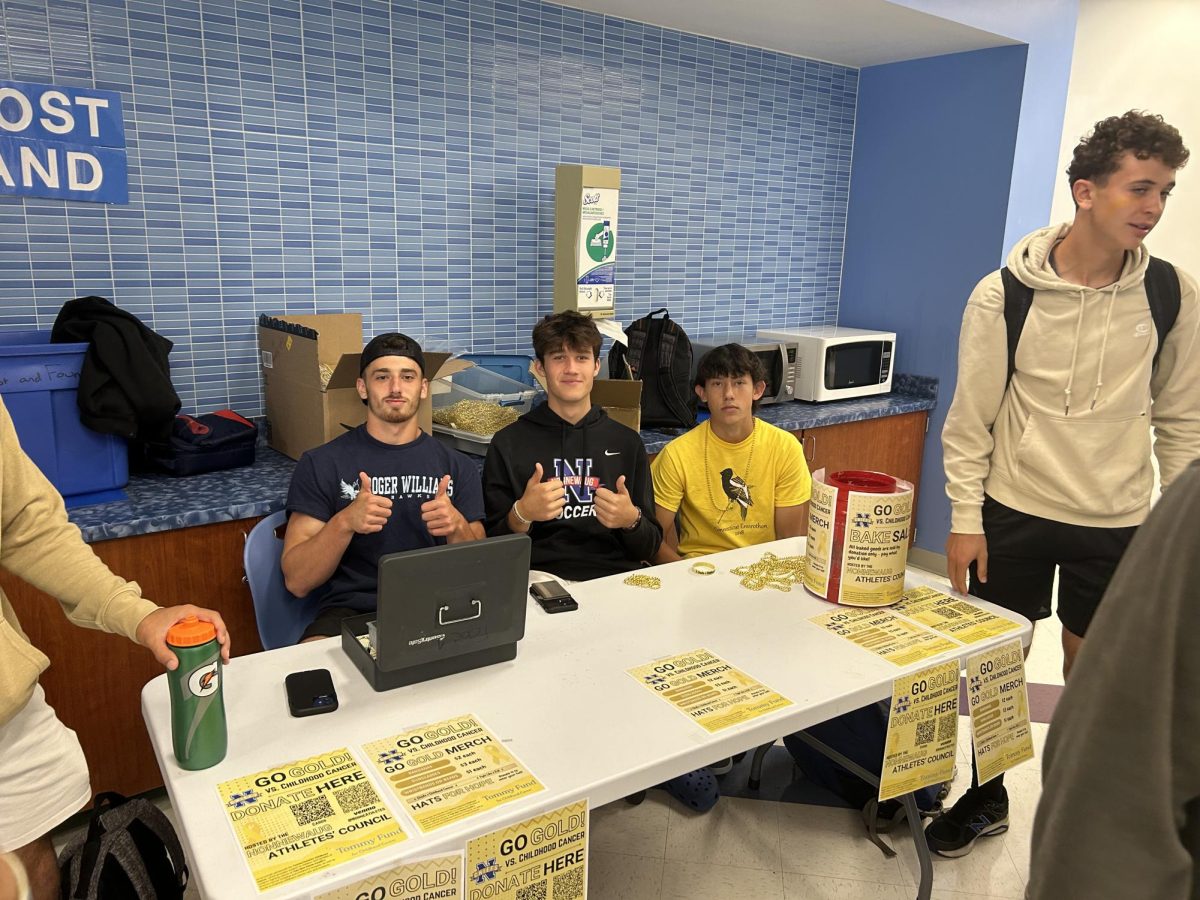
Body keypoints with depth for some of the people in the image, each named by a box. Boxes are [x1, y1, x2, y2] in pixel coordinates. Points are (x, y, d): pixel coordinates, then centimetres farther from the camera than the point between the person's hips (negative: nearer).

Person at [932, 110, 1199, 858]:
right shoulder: (1004, 293, -11)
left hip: (1118, 522, 2)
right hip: (1013, 512, -1)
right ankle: (987, 797, 35)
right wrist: (965, 519, -7)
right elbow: (970, 417, -6)